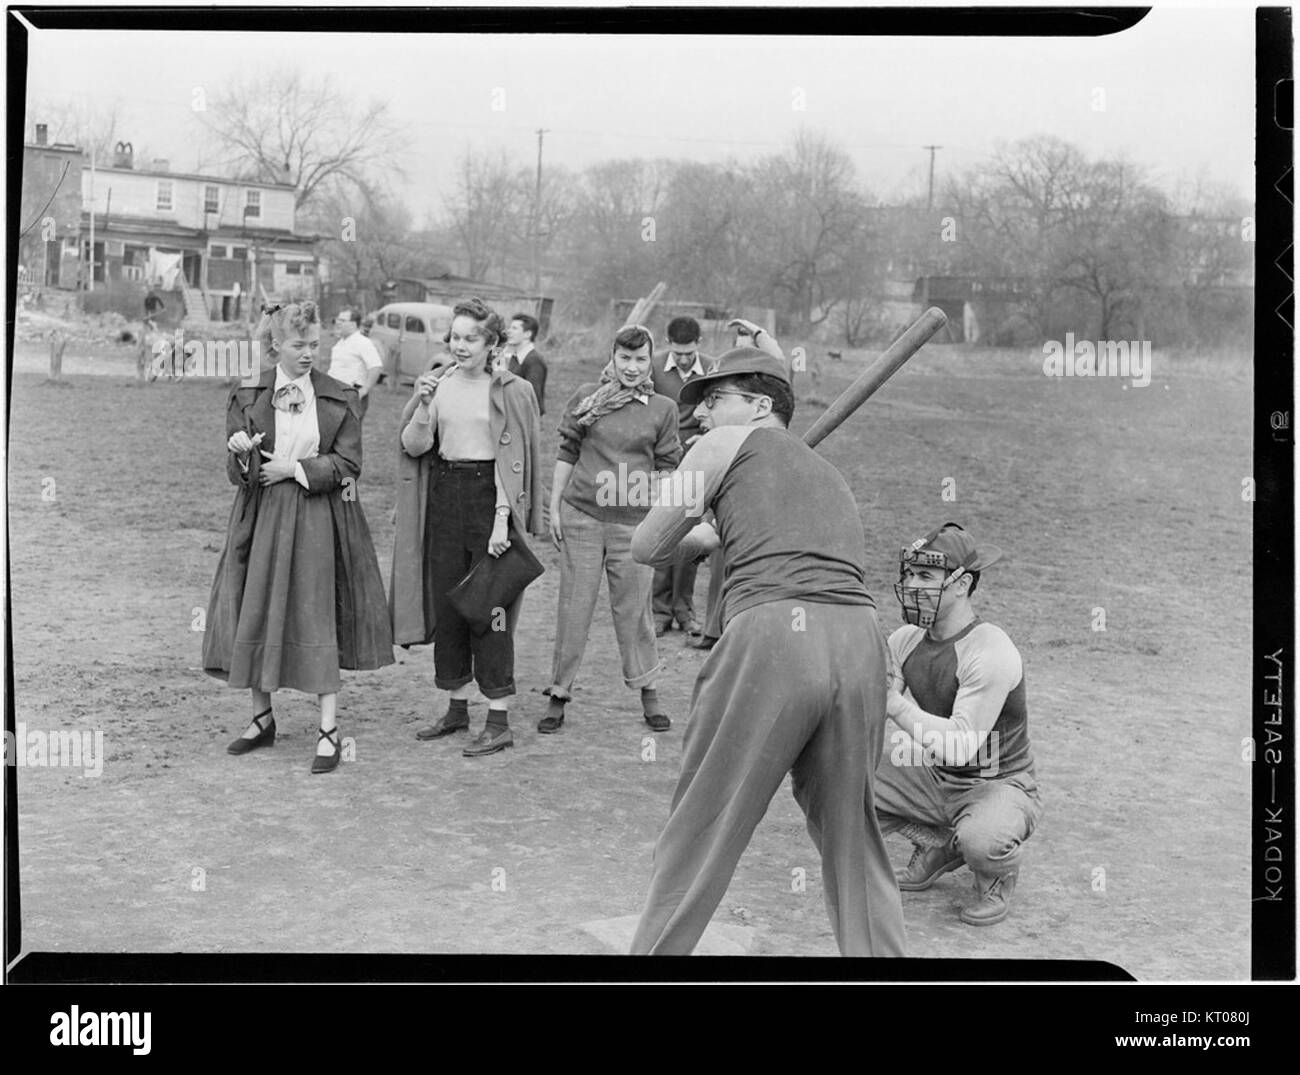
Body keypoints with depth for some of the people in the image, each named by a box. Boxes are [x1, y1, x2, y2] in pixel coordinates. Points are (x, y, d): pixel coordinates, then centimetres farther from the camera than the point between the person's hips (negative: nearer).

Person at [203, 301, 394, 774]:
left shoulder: (339, 399, 1)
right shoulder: (248, 398, 4)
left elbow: (348, 463, -3)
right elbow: (236, 471, 4)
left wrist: (294, 469, -11)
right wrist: (241, 454, -18)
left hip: (319, 519, -2)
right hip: (262, 519, 2)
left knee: (318, 619, -5)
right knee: (255, 615, 6)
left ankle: (329, 730, 1)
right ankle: (262, 717, 24)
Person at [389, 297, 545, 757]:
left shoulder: (511, 391, -4)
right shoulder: (439, 383, 8)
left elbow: (512, 460, -9)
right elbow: (414, 447, 2)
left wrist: (502, 520, -16)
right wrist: (422, 406, -15)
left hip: (489, 497, -5)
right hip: (444, 495, 5)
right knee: (446, 603, 9)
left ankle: (499, 721, 2)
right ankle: (457, 707, 23)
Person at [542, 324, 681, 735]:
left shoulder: (663, 409, 4)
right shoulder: (587, 397, 4)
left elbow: (665, 469, 7)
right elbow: (567, 453, 8)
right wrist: (554, 506, 4)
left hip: (633, 522, 0)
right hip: (581, 516, 0)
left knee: (633, 609, 6)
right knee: (573, 607, 5)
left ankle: (648, 695, 21)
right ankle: (559, 696, 14)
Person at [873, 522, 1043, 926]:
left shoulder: (991, 651, -25)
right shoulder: (906, 639, -1)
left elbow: (961, 746, -31)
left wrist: (896, 704, -33)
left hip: (1001, 785, -7)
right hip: (932, 778, 7)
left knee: (979, 839, -38)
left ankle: (998, 878, 3)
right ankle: (939, 845, 12)